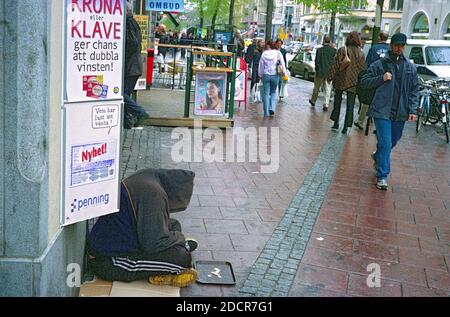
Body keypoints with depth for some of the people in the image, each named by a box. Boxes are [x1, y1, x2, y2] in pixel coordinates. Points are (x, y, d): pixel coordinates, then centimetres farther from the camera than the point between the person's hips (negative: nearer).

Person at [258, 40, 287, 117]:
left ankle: (266, 112, 5)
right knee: (273, 92, 16)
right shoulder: (278, 53, -4)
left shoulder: (264, 54, -2)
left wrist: (260, 74, 16)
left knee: (266, 93, 6)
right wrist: (284, 72, 4)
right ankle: (272, 108, -1)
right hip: (275, 75, 0)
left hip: (266, 75, 0)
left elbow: (261, 65, 5)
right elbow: (282, 64, -5)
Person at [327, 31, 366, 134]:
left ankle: (336, 122, 11)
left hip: (340, 80, -1)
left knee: (337, 102, 14)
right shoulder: (361, 53, -1)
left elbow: (335, 65, -7)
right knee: (350, 105, 5)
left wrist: (330, 77, 0)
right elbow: (363, 69, 3)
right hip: (353, 83, 1)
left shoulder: (342, 50, -7)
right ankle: (346, 126, 4)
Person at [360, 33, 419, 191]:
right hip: (382, 111, -4)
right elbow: (364, 81, 1)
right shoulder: (380, 64, -1)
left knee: (393, 141, 19)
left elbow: (414, 90, 10)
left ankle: (378, 156, 48)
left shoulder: (410, 67, 9)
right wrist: (381, 78, -13)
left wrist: (413, 110, 1)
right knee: (385, 143, -10)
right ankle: (382, 176, -2)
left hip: (400, 113, 4)